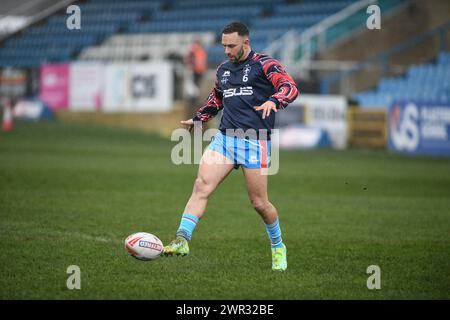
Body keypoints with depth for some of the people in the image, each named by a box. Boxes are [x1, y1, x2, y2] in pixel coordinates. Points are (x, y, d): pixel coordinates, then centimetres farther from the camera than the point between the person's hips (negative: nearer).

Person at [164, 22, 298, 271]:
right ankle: (182, 240, -22)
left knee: (259, 203, 1)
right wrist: (198, 118, 28)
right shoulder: (223, 69, 17)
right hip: (224, 138, 5)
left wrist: (273, 101, -33)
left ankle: (278, 247, 25)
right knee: (201, 185, -16)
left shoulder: (263, 64, -2)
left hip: (255, 141, -5)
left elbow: (290, 88, -15)